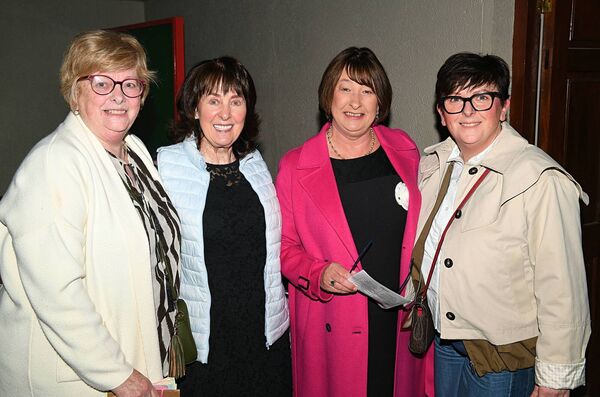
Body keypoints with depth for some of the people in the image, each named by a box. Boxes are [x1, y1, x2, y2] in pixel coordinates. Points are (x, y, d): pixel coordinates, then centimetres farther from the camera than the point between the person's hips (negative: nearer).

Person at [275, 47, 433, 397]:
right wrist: (318, 275, -18)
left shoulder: (404, 150, 3)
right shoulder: (295, 167, -6)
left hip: (401, 320, 3)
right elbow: (284, 245, 0)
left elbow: (420, 230, 12)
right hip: (332, 325, -2)